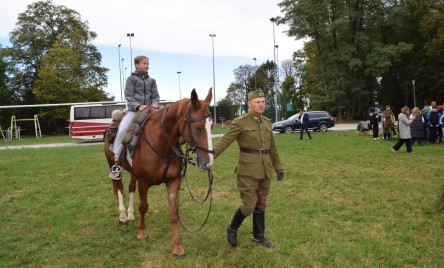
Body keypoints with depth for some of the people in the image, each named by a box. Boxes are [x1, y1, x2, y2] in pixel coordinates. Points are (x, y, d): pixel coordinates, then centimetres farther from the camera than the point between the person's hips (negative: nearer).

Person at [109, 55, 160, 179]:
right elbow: (129, 96, -2)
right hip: (134, 110, -3)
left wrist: (155, 103, -11)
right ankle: (116, 163, -18)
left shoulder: (151, 81, 17)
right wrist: (138, 106, -19)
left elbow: (155, 96, 12)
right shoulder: (131, 79, 6)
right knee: (122, 131, -26)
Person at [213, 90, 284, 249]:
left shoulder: (267, 122, 10)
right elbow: (224, 141, -17)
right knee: (249, 206, -3)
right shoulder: (240, 122, -8)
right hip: (248, 170, -6)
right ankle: (232, 228, 23)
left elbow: (272, 148, 17)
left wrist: (278, 167, 15)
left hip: (265, 170, 6)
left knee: (261, 205, 14)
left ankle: (259, 236, 28)